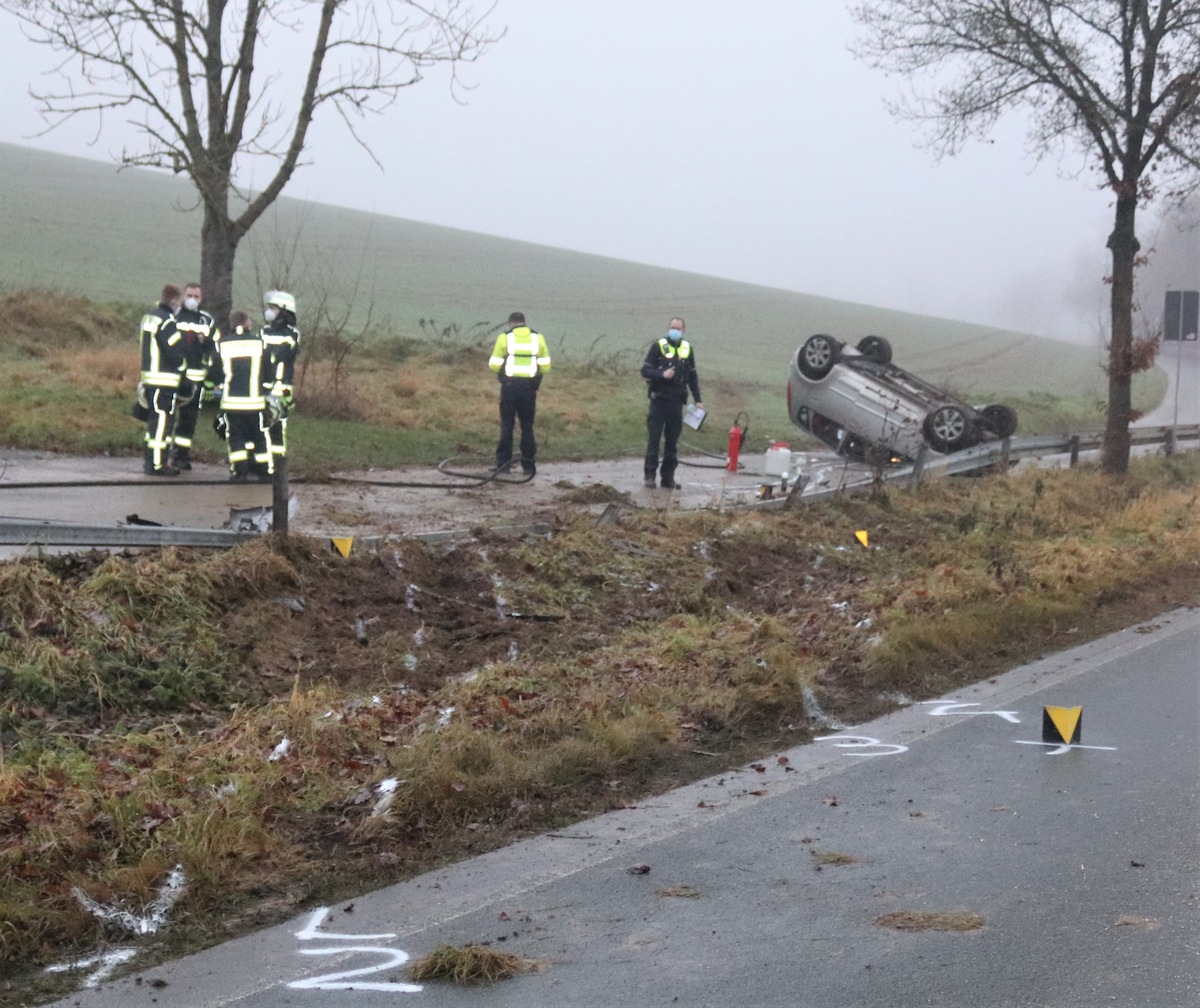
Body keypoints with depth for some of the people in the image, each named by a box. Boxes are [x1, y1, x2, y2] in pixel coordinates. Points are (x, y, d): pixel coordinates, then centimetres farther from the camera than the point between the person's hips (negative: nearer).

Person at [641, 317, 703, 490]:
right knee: (654, 439, -2)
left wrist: (697, 400, 12)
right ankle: (650, 475, 2)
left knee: (672, 441, 5)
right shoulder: (658, 346, -2)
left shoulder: (687, 349, 10)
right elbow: (645, 370, -5)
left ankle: (668, 477, 10)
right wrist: (662, 374, -22)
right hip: (659, 400, -3)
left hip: (677, 402, 3)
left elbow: (692, 376, 16)